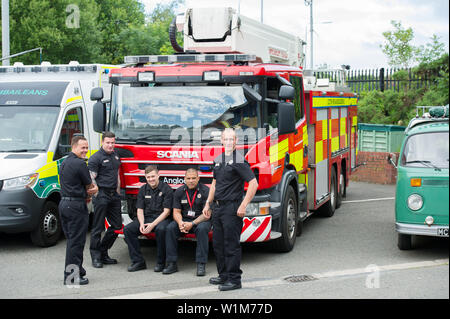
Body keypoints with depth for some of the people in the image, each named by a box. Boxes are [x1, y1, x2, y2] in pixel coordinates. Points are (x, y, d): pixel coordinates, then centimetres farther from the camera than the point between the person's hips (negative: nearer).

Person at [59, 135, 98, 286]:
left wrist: (91, 189, 3)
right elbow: (89, 186, -6)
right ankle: (72, 276, -2)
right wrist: (92, 191, 16)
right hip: (76, 205, -10)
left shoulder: (64, 163, 16)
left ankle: (73, 271, 23)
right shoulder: (80, 163, -15)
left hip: (64, 203, 10)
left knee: (71, 240, 17)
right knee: (76, 241, -4)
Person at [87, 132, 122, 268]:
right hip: (101, 195, -8)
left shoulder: (115, 155, 16)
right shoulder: (96, 158, -8)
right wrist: (95, 192, -20)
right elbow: (91, 179, -11)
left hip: (114, 195, 8)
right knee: (98, 227, -2)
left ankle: (103, 252, 21)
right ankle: (96, 257, 7)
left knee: (117, 225, 9)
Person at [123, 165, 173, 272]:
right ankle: (138, 261, -13)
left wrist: (153, 224, -21)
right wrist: (142, 224, -12)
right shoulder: (143, 189, 10)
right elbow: (140, 210, 8)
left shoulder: (166, 189, -5)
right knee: (127, 229, -18)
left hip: (161, 218, -5)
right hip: (146, 218, 5)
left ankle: (160, 262, -22)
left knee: (161, 229, -39)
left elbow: (166, 211, -10)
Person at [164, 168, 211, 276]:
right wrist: (180, 223, -21)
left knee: (202, 229, -36)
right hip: (184, 219, 4)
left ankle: (201, 265, -31)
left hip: (201, 220, -3)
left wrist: (192, 224, -25)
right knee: (170, 228, -24)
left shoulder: (205, 191, -10)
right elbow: (176, 212, 2)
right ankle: (172, 264, -20)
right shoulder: (179, 192, 3)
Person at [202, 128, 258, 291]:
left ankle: (234, 279, 1)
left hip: (231, 208, -8)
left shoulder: (239, 160, -11)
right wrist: (208, 204, 18)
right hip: (218, 207, 8)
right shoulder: (218, 160, 14)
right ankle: (223, 275, 24)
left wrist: (243, 206, -18)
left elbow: (253, 184, -15)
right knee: (218, 243, 13)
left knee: (231, 244, -5)